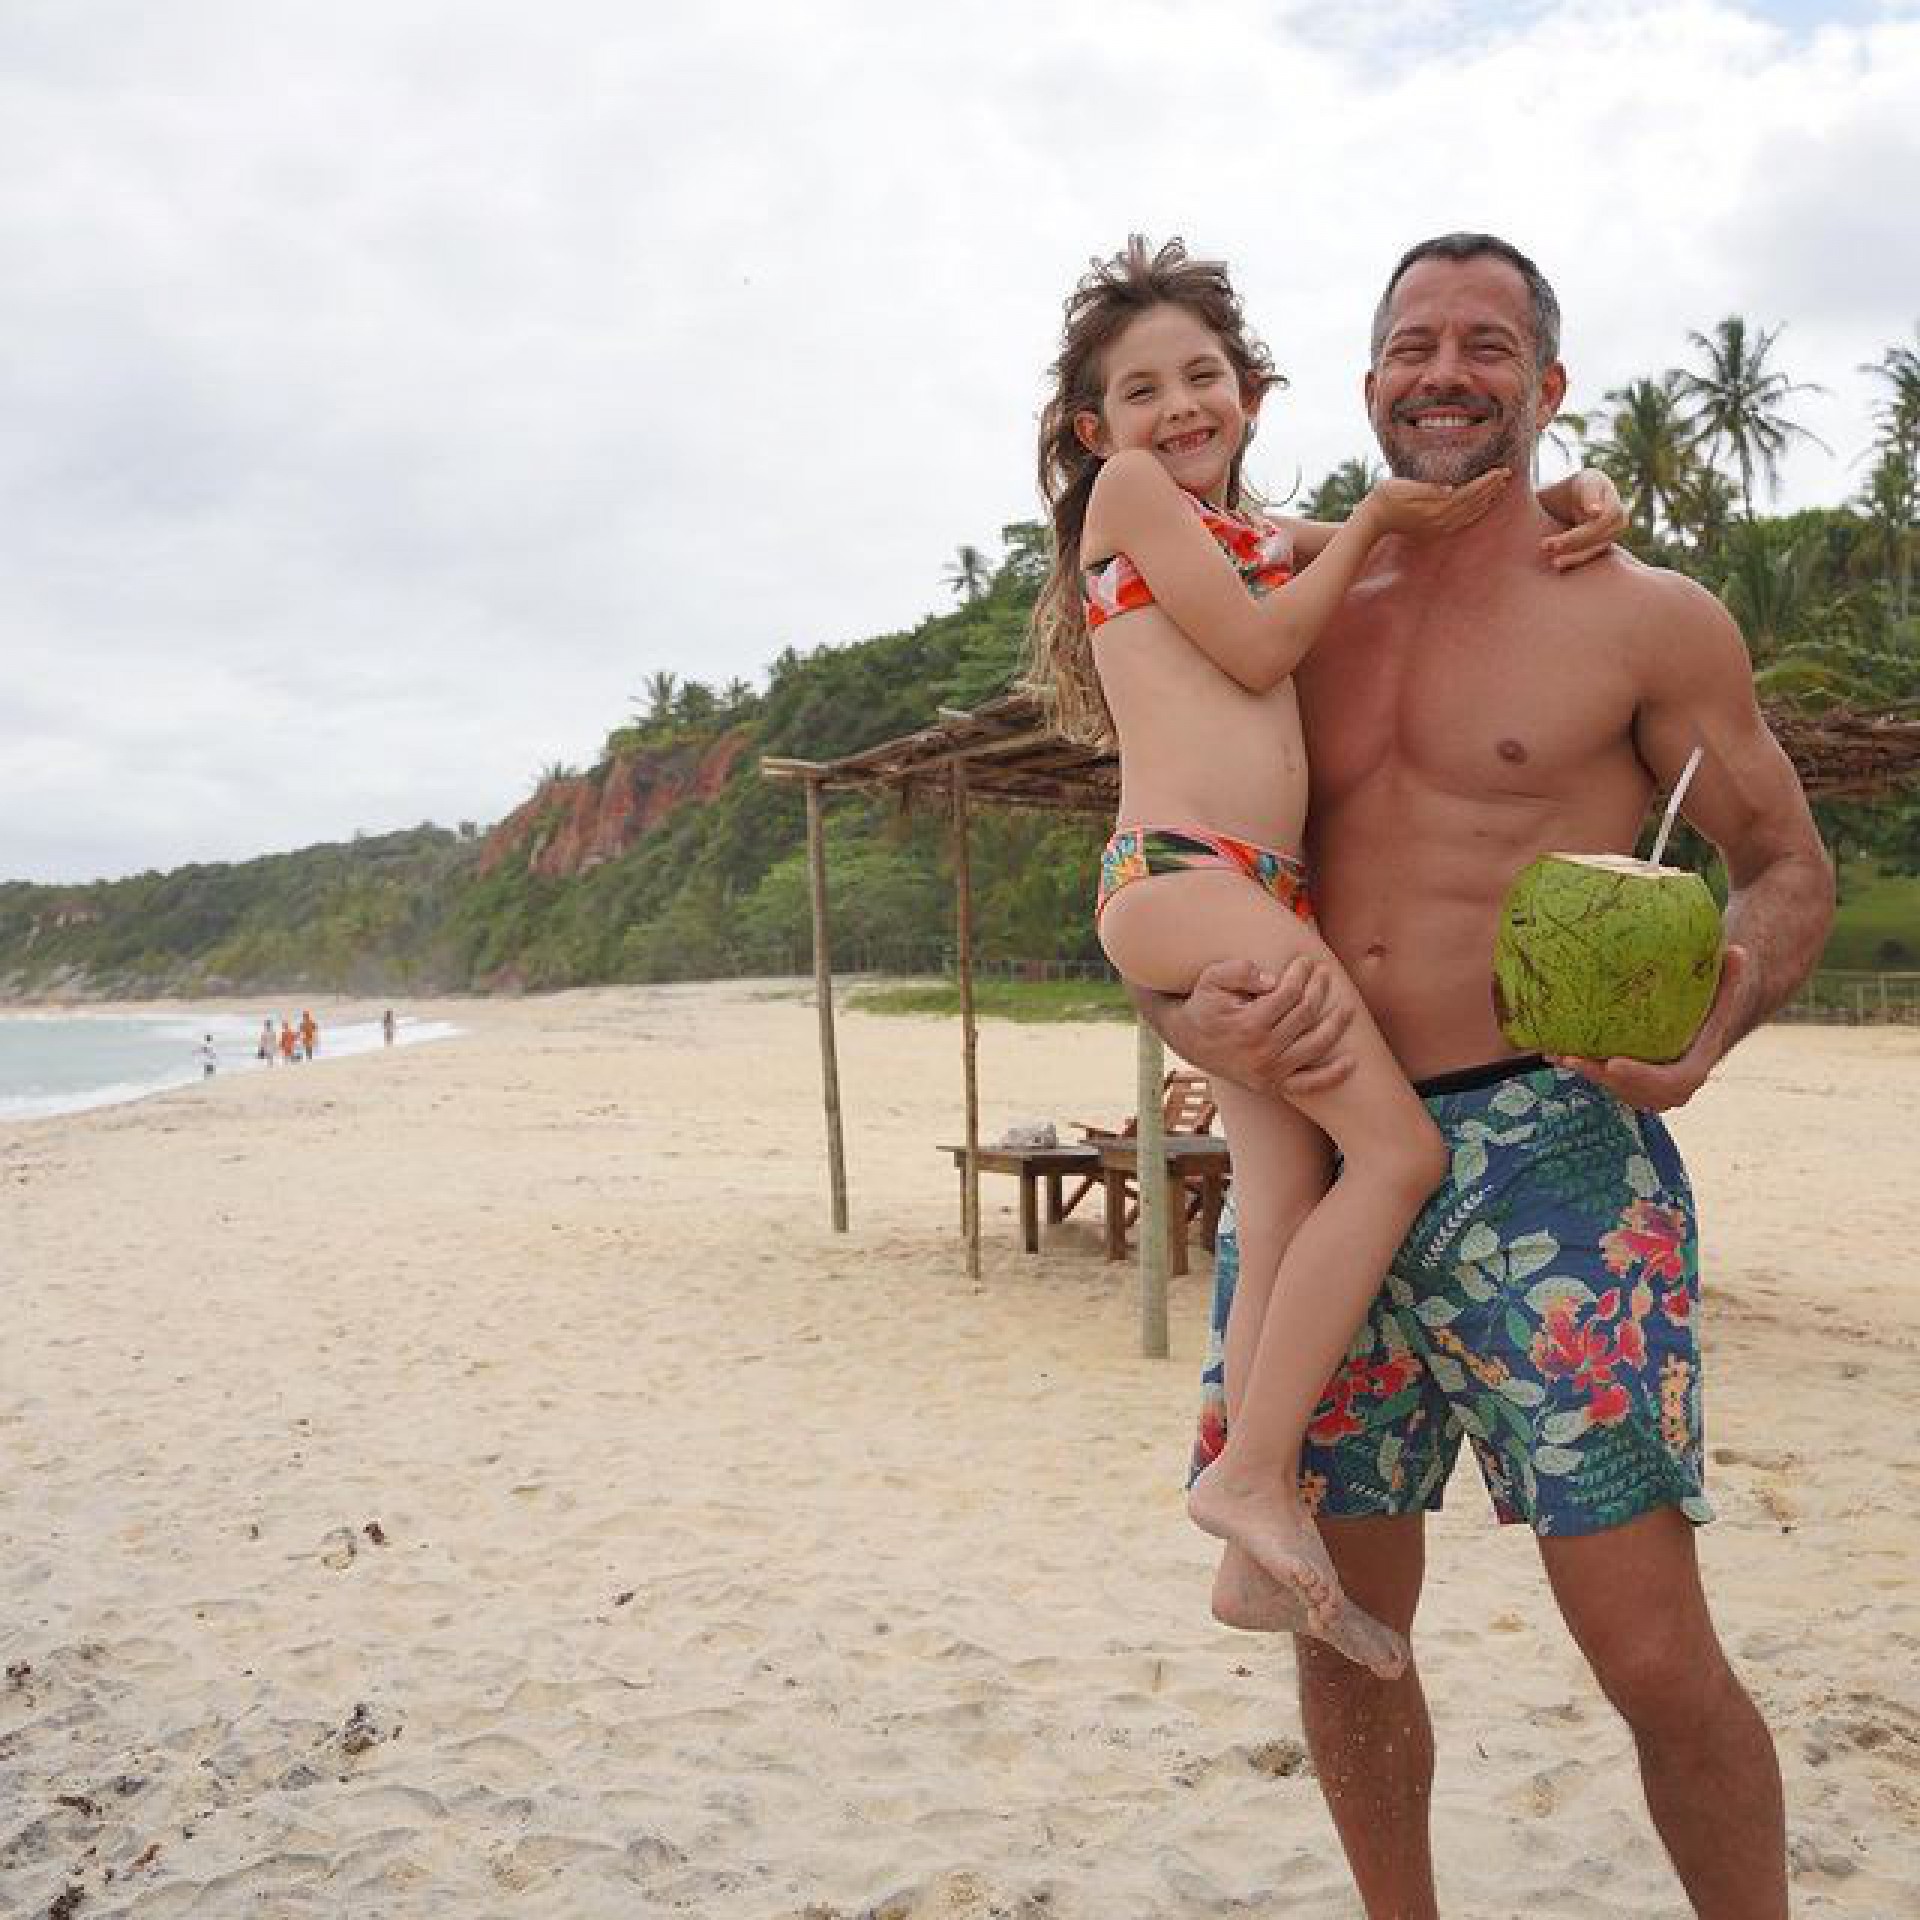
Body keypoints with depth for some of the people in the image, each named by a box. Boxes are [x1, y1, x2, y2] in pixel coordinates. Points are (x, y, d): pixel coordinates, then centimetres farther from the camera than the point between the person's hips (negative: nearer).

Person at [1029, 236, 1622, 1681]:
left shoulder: (1260, 537, 28)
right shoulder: (1126, 488, 6)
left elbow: (1446, 528, 29)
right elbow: (1258, 651, -4)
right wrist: (1368, 525, 3)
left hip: (1260, 896, 8)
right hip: (1183, 872, -8)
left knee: (1291, 1217, 2)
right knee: (1399, 1150, -15)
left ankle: (1262, 1553, 6)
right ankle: (1254, 1472, -11)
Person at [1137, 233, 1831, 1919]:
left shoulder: (1649, 620, 2)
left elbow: (1790, 866, 6)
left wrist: (1718, 1011, -16)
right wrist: (1193, 1010, -7)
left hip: (1548, 1160, -3)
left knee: (1654, 1658, -4)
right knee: (1345, 1632, 12)